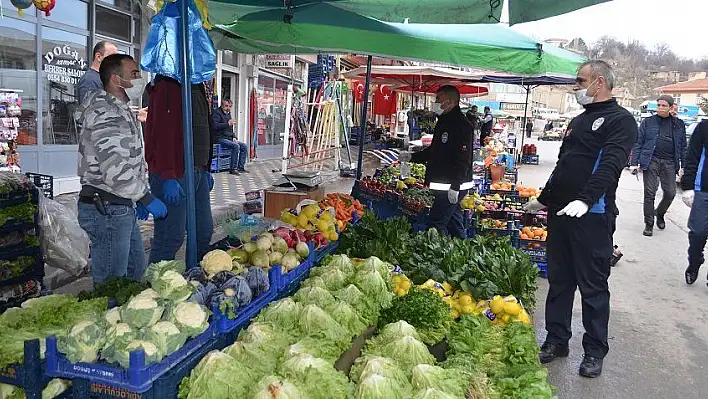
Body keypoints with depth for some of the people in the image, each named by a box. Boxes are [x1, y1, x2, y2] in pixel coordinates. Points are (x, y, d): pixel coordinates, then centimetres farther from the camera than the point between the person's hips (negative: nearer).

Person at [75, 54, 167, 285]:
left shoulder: (123, 112, 16)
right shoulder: (106, 116, -18)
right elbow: (116, 171, -27)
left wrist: (141, 196, 17)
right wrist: (147, 198, -18)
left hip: (123, 208, 11)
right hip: (106, 210, -11)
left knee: (136, 269, 20)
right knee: (112, 282, -1)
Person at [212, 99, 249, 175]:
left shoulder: (228, 114, 20)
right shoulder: (217, 113, -6)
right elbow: (215, 126, -21)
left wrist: (234, 137, 10)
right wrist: (228, 124, -24)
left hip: (229, 138, 9)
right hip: (220, 138, -9)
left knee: (244, 146, -4)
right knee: (236, 146, -28)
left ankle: (240, 167, -2)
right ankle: (233, 169, -24)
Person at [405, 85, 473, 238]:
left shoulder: (461, 124, -17)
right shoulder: (444, 121, 15)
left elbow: (463, 159, -23)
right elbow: (435, 150, 26)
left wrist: (455, 187, -26)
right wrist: (413, 157, 19)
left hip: (453, 186, -10)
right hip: (443, 185, 10)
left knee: (436, 223, -10)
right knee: (455, 225, 15)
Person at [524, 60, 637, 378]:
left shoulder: (620, 120, -6)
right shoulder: (578, 121, 19)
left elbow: (610, 165, -21)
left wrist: (585, 199, -34)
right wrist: (544, 199, 26)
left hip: (593, 215, -8)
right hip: (560, 211, 8)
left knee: (593, 286, 2)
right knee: (559, 280, 13)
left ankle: (595, 351, 16)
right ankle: (556, 340, 25)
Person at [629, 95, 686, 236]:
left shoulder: (678, 124, 10)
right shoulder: (648, 122, 4)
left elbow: (683, 146, 13)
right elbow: (638, 143, 3)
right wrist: (634, 163, -5)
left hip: (669, 163, 2)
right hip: (651, 161, -2)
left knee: (670, 193, 2)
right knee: (650, 193, -2)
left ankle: (660, 214, 30)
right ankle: (649, 224, 7)